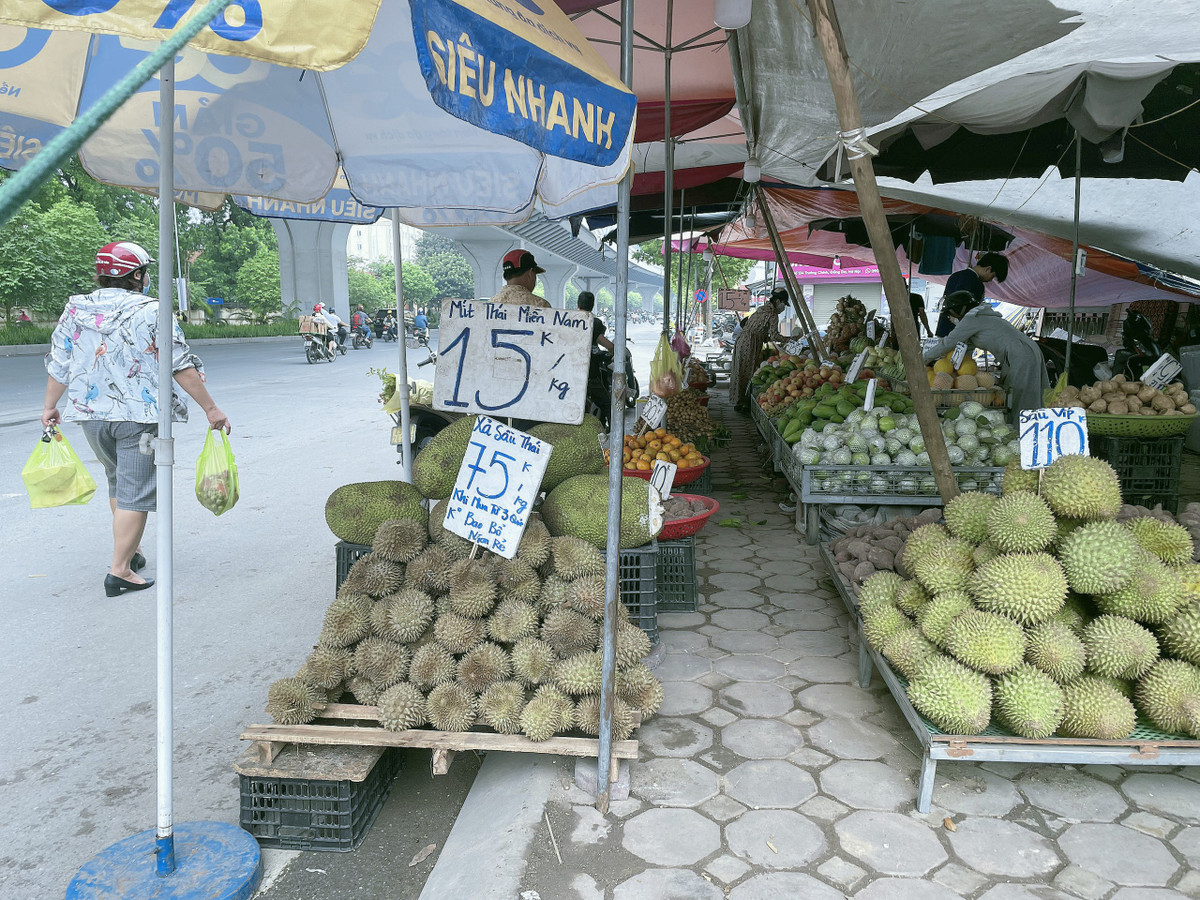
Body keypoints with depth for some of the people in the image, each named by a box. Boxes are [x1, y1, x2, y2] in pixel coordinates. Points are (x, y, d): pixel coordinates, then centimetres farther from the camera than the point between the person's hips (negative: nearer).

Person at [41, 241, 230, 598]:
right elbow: (182, 366, -11)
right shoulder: (151, 311, -8)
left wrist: (50, 407, 26)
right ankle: (120, 571, -2)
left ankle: (129, 551, 35)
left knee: (118, 483, 23)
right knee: (135, 492, -1)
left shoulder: (74, 310, 7)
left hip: (91, 415, 6)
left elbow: (58, 366, 12)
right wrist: (211, 409, -7)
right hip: (139, 416, -6)